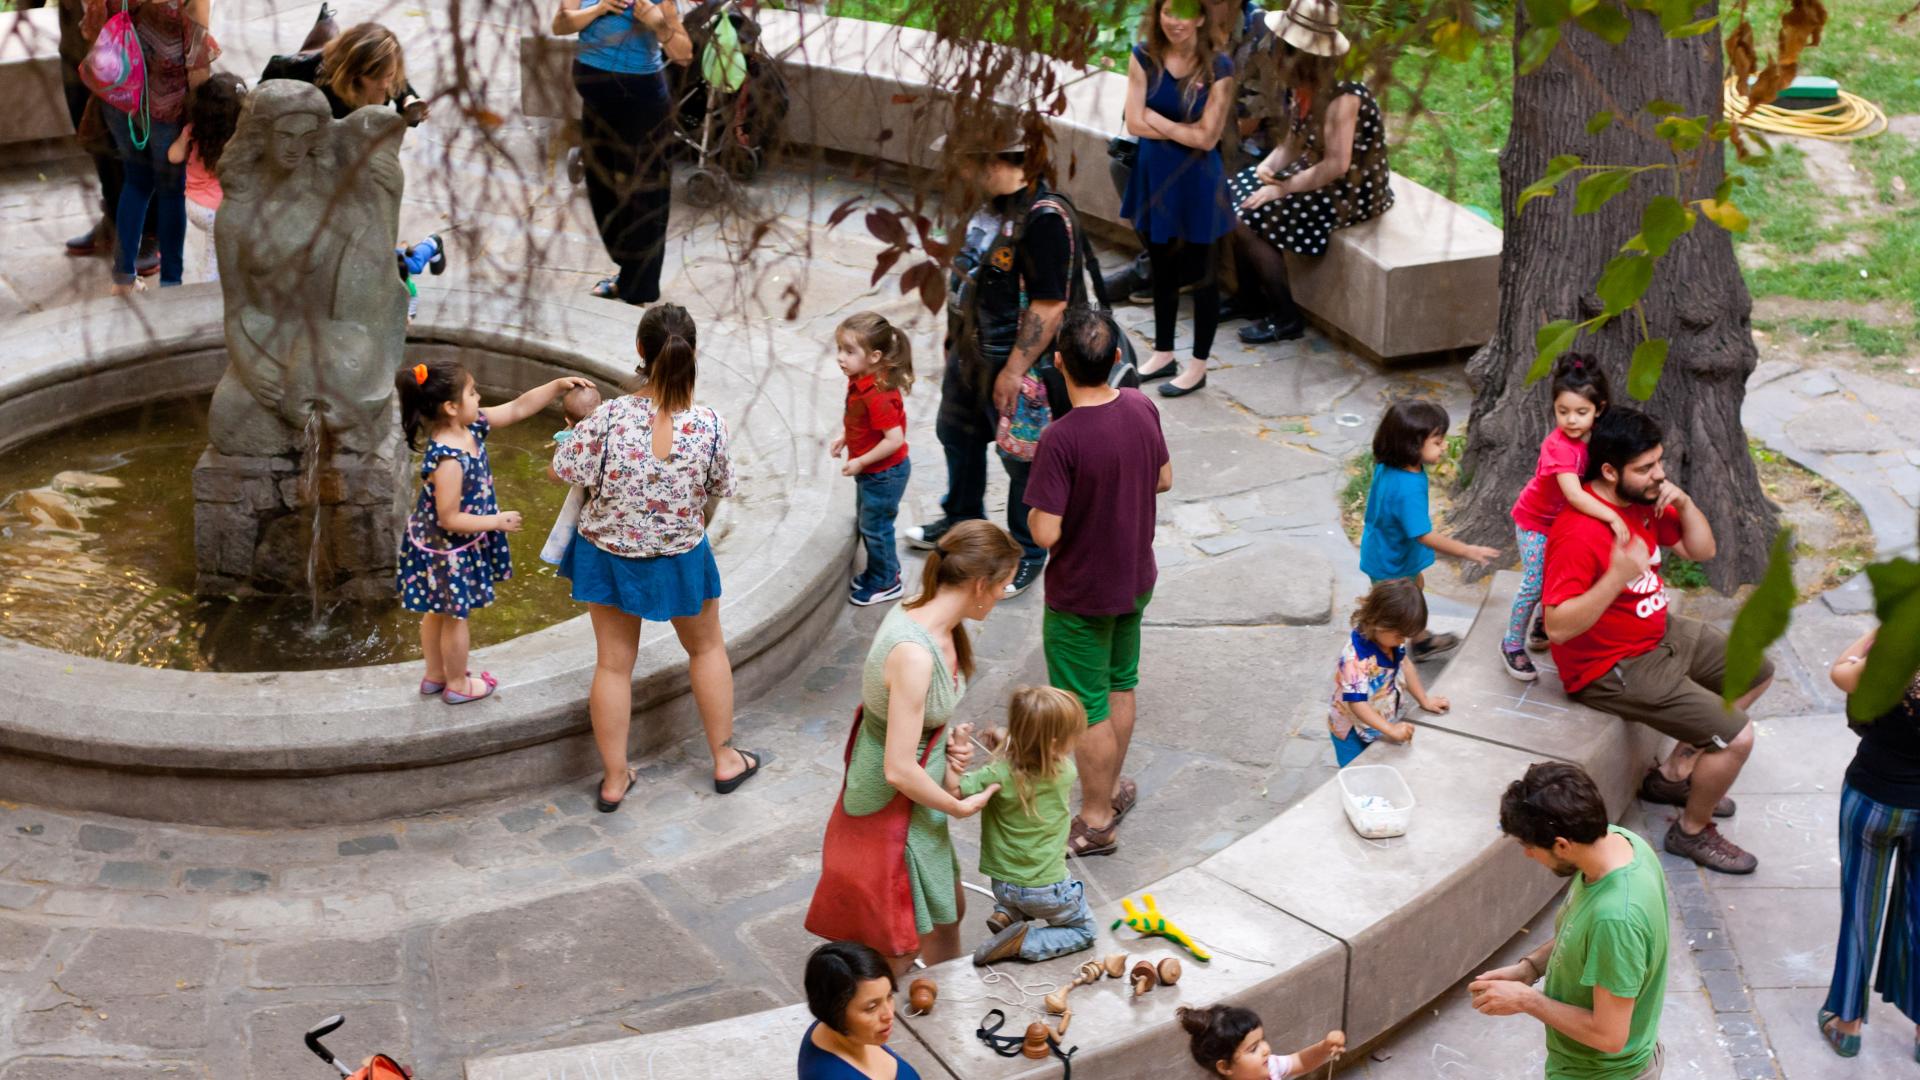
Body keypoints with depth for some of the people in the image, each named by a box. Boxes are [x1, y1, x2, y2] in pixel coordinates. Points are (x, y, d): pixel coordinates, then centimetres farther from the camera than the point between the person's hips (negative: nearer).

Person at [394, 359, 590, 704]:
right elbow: (449, 519, -30)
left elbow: (518, 408, 0)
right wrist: (497, 522, -21)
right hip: (448, 550, -9)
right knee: (455, 616, 12)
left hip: (438, 546, 9)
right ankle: (458, 685, 32)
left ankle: (435, 675, 43)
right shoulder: (448, 459, -35)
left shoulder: (471, 427, -10)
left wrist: (558, 386, -6)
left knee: (437, 611, 25)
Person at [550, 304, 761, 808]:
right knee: (707, 648, 24)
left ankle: (614, 780, 25)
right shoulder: (708, 424, -22)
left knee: (613, 664, 15)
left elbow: (560, 471, -13)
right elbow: (721, 488, -7)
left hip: (609, 554, 0)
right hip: (681, 558, 0)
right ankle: (725, 760, 35)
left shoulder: (608, 417, -25)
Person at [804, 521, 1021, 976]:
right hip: (891, 811, -10)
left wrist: (950, 736, -6)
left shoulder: (922, 616, -4)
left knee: (948, 914, 27)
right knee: (897, 954, 8)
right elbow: (899, 769, -30)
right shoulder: (914, 652, -33)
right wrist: (959, 806, -15)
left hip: (915, 802, 10)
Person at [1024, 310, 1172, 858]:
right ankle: (1112, 789, 43)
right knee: (1120, 686, 25)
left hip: (1080, 596, -7)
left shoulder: (1061, 439, -31)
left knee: (1088, 709, 10)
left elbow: (1046, 534, -29)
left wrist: (1037, 503, -9)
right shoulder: (1142, 408, -10)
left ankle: (1097, 822, 25)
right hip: (1135, 580, 7)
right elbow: (1164, 480, 6)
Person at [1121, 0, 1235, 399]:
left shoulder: (1218, 68, -14)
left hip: (1196, 180, -4)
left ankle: (1198, 366, 19)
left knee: (1200, 272, 8)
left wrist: (1158, 120, -13)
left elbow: (1207, 138, -16)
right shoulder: (1144, 57, -4)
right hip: (1154, 174, 4)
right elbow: (1135, 123, -10)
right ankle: (1164, 354, 33)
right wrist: (1185, 130, -14)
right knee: (1161, 270, 18)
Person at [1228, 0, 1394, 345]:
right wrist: (1268, 167, -9)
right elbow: (1293, 143, 10)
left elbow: (1336, 165, -28)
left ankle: (1286, 319, -4)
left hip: (1349, 192, -9)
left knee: (1249, 219, -17)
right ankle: (1251, 300, 13)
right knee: (1230, 196, 4)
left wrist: (1281, 189, -22)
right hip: (1314, 176, 9)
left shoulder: (1342, 97, -25)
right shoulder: (1305, 86, 2)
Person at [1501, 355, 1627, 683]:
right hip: (1537, 521, -7)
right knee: (1535, 582, -7)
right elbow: (1574, 494, -46)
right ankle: (1513, 644, 9)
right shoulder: (1559, 446, -36)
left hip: (1567, 520, 7)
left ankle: (1542, 631, 38)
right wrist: (1612, 517, -50)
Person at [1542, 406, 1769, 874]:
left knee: (1758, 673, 22)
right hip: (1614, 668, -10)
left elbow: (1701, 550, 8)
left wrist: (1684, 504, -11)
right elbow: (1558, 627, -33)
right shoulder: (1579, 533, -30)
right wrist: (1617, 578, -41)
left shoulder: (1645, 501, -2)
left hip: (1663, 634, 10)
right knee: (1736, 738, -15)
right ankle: (1692, 831, 12)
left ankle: (1674, 774, 27)